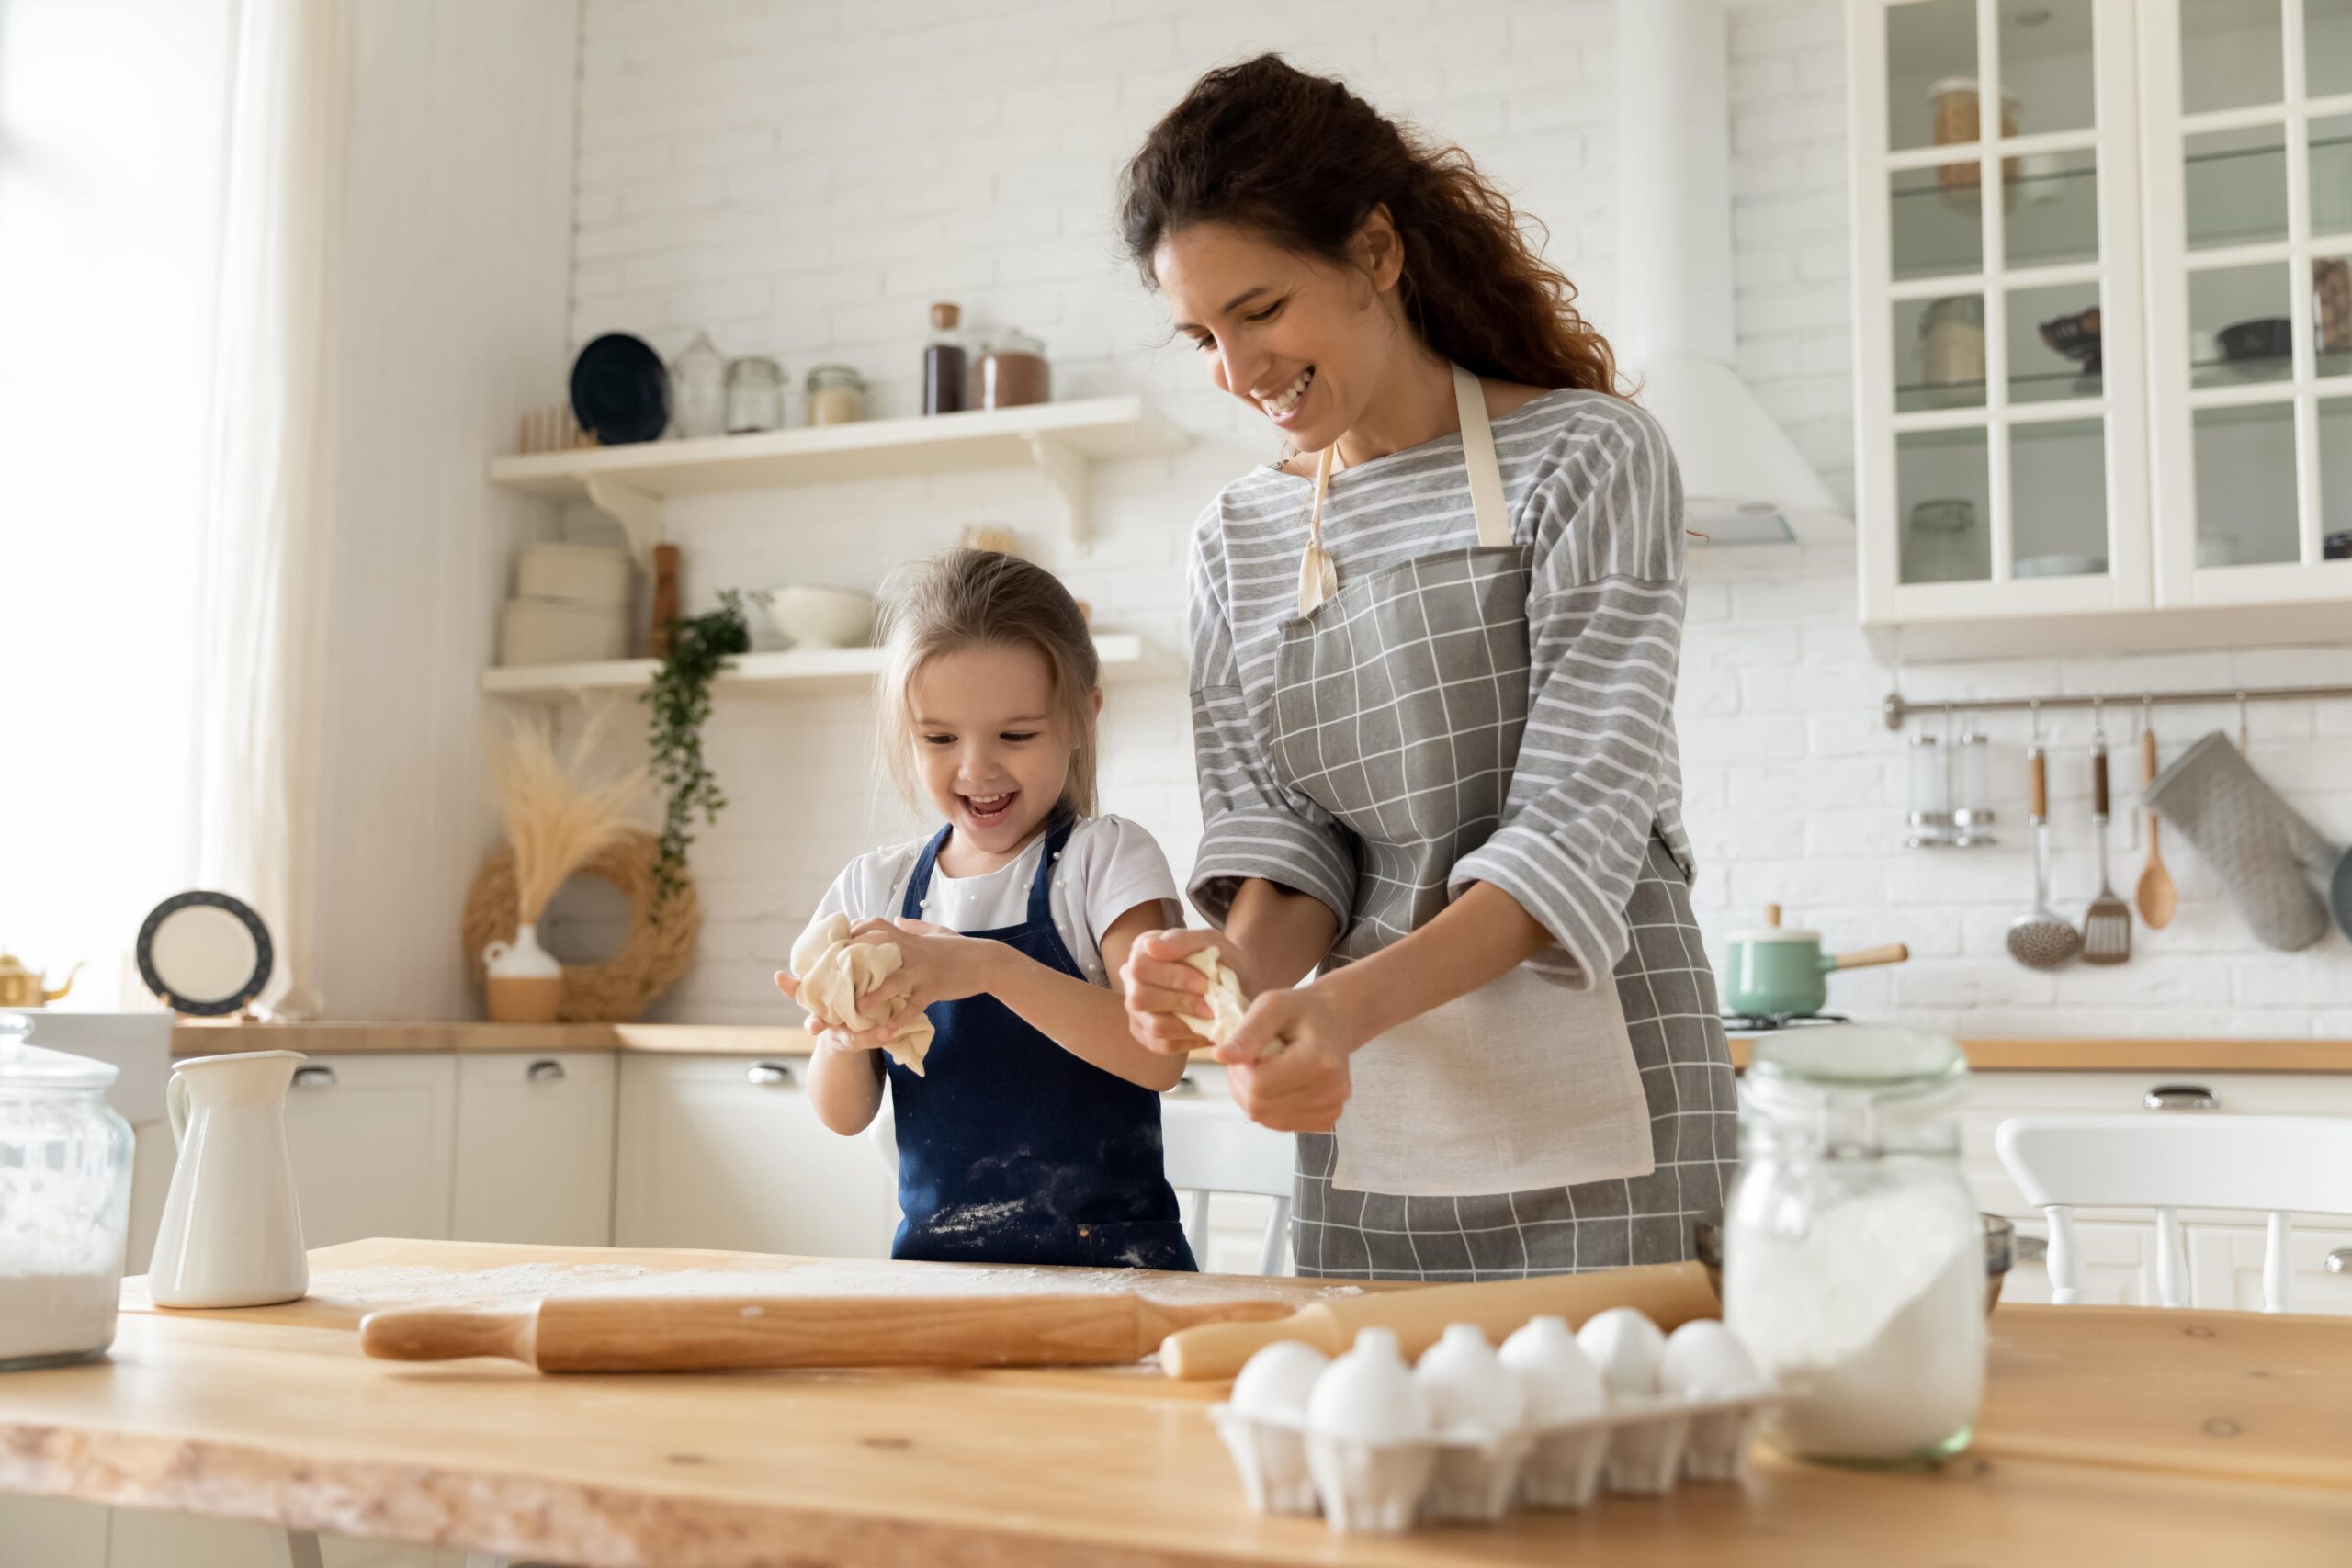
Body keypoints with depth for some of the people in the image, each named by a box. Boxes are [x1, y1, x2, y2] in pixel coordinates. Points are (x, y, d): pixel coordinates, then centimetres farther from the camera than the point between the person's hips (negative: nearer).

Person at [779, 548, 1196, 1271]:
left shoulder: (1106, 858, 1)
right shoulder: (874, 888, 11)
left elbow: (1160, 1055, -14)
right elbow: (844, 1115, 12)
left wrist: (985, 967, -25)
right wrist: (844, 1042, -11)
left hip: (1104, 1256, -3)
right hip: (934, 1256, 3)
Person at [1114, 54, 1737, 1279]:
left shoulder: (1584, 457, -6)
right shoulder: (1237, 541, 9)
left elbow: (1580, 826, -14)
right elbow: (1273, 829, 6)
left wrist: (1350, 1005, -28)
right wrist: (1242, 967, -17)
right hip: (1367, 1127, 4)